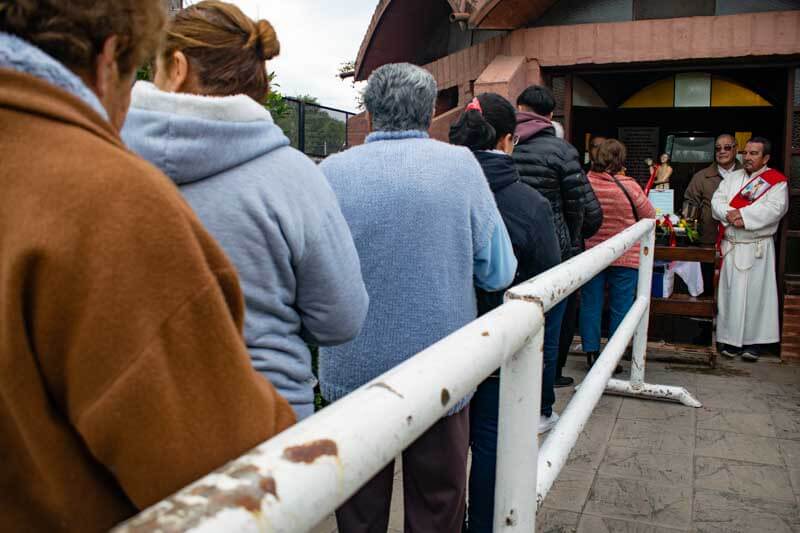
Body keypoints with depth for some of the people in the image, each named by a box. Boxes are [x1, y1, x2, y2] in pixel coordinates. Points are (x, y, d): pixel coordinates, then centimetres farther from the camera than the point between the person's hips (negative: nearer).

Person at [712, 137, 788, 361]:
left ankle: (755, 341, 9)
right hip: (731, 246, 4)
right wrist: (729, 215, -16)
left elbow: (775, 208, -15)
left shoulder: (776, 181, -1)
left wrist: (742, 214, -18)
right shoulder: (733, 177, 13)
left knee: (756, 293, -1)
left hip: (758, 248, -4)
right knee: (731, 292, 5)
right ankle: (731, 339, 13)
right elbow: (717, 201, 3)